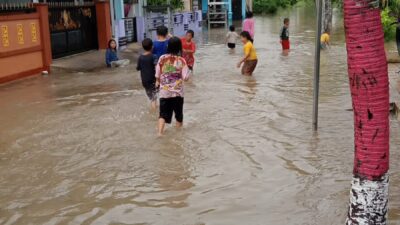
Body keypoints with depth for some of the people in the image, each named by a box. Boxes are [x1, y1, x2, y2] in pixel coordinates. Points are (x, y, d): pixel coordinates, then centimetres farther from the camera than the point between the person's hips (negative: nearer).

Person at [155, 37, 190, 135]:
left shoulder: (162, 58, -6)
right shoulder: (181, 61, -13)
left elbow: (157, 74, 2)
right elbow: (186, 77, -13)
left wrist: (158, 81, 22)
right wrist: (188, 71, 7)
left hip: (164, 92, 1)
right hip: (177, 92, -1)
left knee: (163, 113, 6)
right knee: (178, 112, 18)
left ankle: (160, 132, -9)